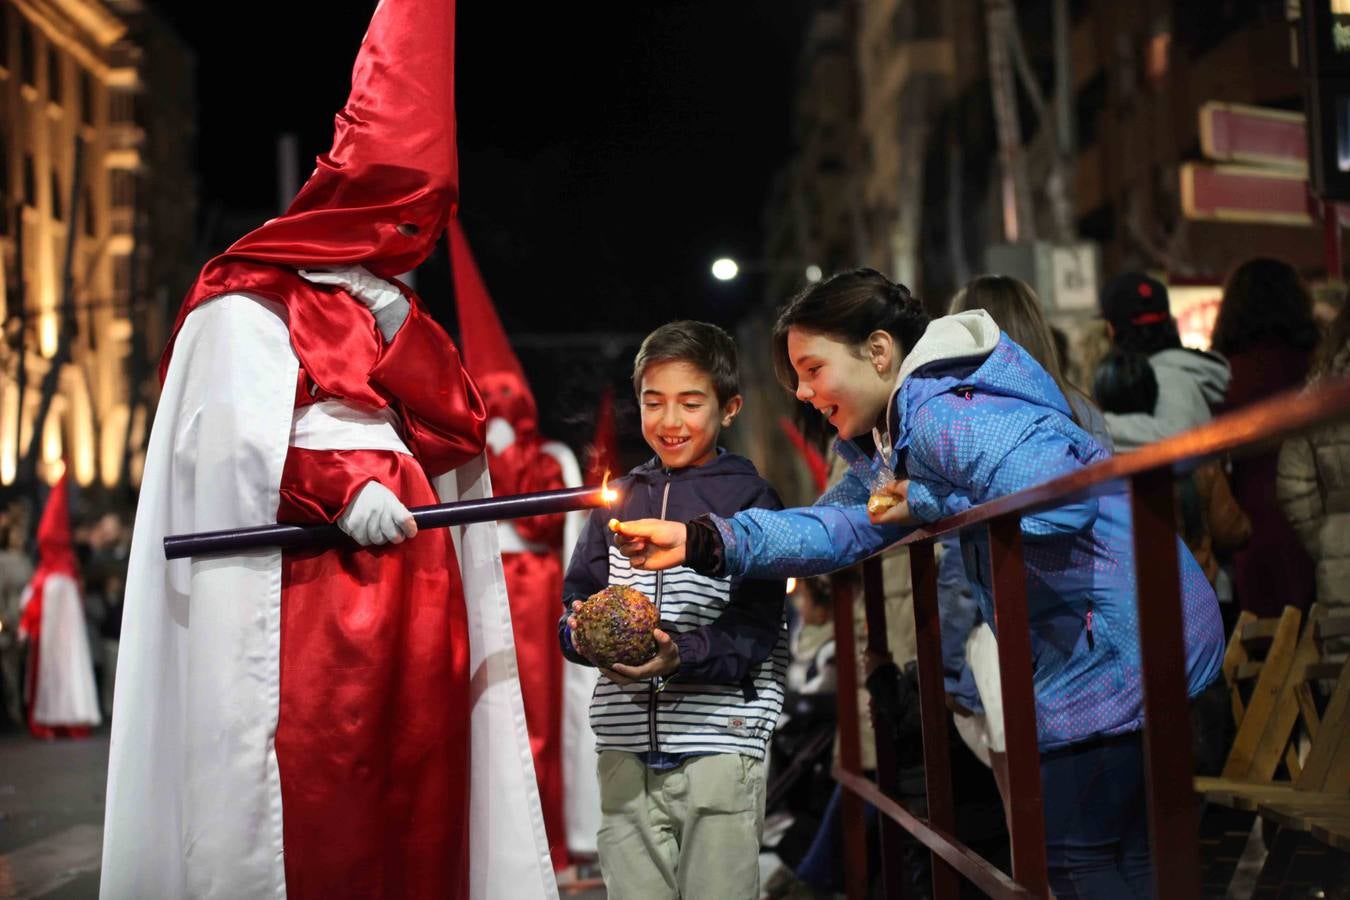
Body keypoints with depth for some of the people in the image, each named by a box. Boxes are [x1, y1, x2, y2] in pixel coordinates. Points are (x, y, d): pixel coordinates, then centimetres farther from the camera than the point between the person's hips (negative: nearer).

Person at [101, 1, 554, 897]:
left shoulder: (401, 314, 24)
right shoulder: (250, 308, 4)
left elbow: (461, 445, 12)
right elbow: (231, 444, -10)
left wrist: (399, 333, -1)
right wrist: (339, 491, -19)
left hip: (417, 600, 6)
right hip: (307, 605, -6)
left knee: (416, 814, 0)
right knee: (315, 819, -11)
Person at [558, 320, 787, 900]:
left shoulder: (749, 499, 1)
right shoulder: (619, 499, 14)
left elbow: (755, 624, -7)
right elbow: (578, 597, 12)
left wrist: (682, 657, -23)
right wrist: (584, 632, -11)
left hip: (719, 739, -3)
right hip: (627, 745, 3)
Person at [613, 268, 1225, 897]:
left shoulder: (945, 413, -22)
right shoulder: (904, 430, 12)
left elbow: (1063, 501, -34)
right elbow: (843, 527, 6)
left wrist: (929, 503, -21)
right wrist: (701, 540, -5)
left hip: (1121, 640, -11)